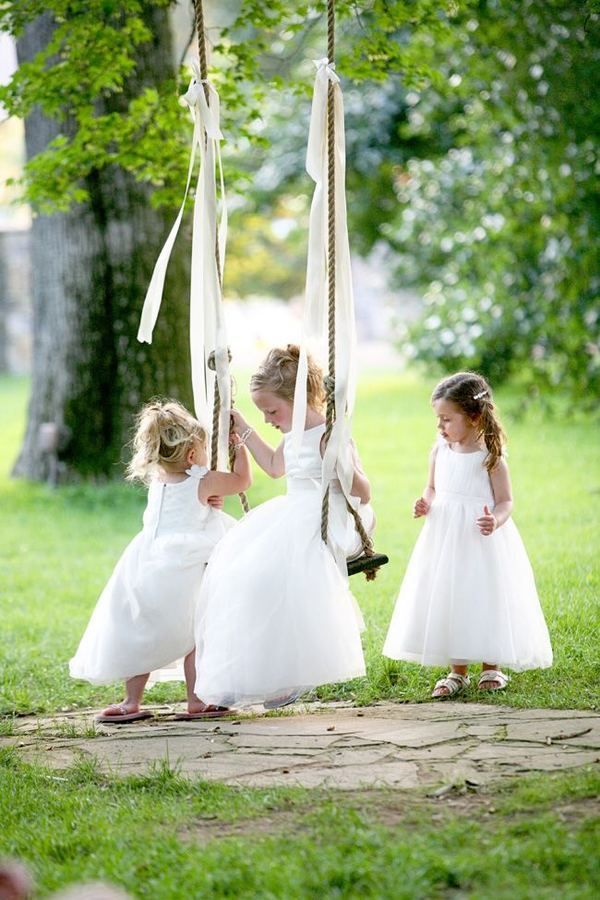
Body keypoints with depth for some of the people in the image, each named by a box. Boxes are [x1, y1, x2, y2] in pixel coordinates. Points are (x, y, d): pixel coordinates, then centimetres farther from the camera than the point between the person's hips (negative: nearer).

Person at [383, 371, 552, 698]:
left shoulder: (490, 457, -11)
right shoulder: (440, 451, 2)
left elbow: (505, 501, -8)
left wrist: (496, 521, -27)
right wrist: (425, 504, -5)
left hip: (481, 541, -5)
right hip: (445, 538, 5)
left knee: (485, 602, 2)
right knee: (447, 602, 6)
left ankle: (491, 668, 19)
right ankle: (457, 671, 18)